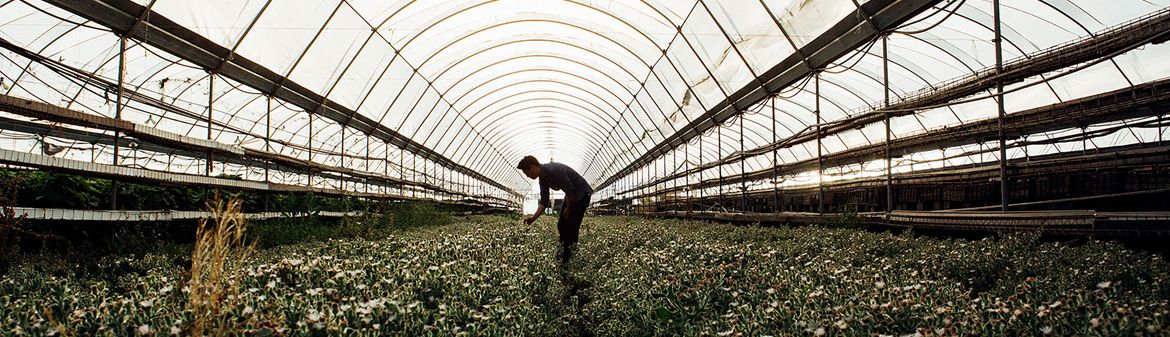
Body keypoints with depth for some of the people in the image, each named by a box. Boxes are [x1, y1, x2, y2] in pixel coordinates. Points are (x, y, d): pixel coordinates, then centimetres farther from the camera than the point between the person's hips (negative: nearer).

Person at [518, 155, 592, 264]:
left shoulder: (554, 170, -31)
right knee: (561, 225, 11)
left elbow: (570, 190, -27)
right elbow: (544, 201, 3)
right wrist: (534, 217, -6)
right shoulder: (542, 178, -1)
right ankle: (564, 252, 26)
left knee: (571, 227, -7)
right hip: (571, 195, 9)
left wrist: (568, 208, -12)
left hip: (582, 193, -9)